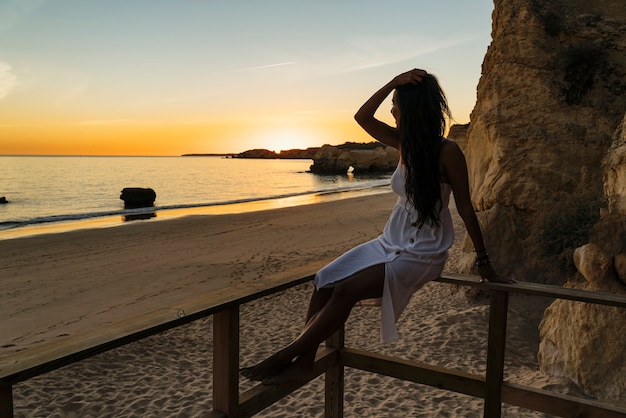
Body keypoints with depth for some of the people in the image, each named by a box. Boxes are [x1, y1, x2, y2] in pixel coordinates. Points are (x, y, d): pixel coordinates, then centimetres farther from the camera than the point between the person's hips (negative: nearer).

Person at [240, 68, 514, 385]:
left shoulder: (446, 151, -15)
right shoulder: (405, 142, 5)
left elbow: (465, 208, -12)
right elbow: (362, 117, 3)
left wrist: (484, 263, -7)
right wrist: (393, 82, -7)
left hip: (421, 255, -7)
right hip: (390, 243, 7)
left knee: (346, 291, -23)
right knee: (325, 281, -9)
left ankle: (283, 357, -14)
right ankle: (304, 359, -6)